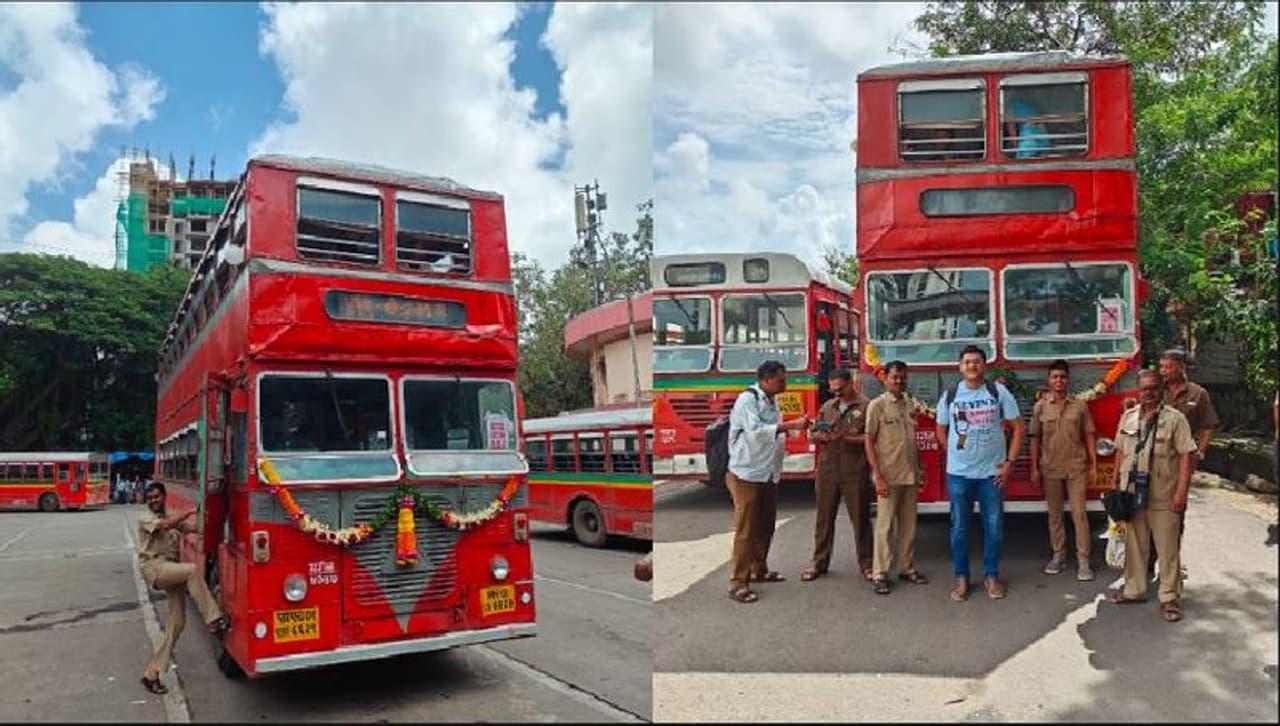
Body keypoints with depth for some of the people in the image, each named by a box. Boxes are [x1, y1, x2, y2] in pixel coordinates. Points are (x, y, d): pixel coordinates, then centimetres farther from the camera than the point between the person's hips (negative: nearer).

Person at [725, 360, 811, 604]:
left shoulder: (771, 401, 12)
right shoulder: (747, 400, -15)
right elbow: (756, 432, -27)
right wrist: (791, 424, -28)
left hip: (768, 475, 9)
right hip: (747, 476, -9)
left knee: (766, 526, 17)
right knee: (746, 530, -5)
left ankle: (759, 569, 34)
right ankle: (738, 583, 2)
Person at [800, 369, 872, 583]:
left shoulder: (865, 406, -2)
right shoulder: (827, 407, 13)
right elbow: (813, 434, 16)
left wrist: (845, 438, -19)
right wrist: (820, 436, -7)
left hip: (855, 472, -4)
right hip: (827, 471, 4)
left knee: (860, 518, 4)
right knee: (824, 517, 9)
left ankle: (866, 564, 16)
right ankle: (819, 562, 18)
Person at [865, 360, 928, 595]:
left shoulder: (910, 406, 11)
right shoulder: (877, 405, -7)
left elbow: (913, 441, 17)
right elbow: (869, 442, -9)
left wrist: (919, 469, 12)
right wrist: (878, 476, -15)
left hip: (910, 476, 6)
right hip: (888, 476, -6)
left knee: (908, 524, 11)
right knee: (885, 525, -1)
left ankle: (907, 568, 22)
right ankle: (879, 574, 5)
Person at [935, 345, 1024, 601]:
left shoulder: (999, 392, -3)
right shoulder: (950, 394, 0)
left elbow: (1017, 426, 1)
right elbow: (941, 430, 12)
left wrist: (1009, 461, -4)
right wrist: (955, 455, 5)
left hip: (992, 471, 0)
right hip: (959, 473, 1)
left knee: (994, 527, 7)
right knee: (959, 528, 6)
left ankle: (991, 575, 23)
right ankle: (961, 578, 18)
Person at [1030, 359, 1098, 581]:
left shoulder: (1080, 406, 1)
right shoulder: (1040, 407, 2)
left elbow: (1089, 437, 4)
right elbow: (1035, 439, 4)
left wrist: (1093, 465, -1)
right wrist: (1034, 469, 1)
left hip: (1076, 467, -1)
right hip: (1050, 468, 1)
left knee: (1079, 513, -2)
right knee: (1054, 514, 9)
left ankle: (1083, 560, 3)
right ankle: (1058, 556, 21)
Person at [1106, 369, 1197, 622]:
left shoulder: (1175, 418, -5)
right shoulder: (1128, 417, 9)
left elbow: (1185, 457, -9)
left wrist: (1181, 492, -14)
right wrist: (1115, 480, 13)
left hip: (1163, 498, -4)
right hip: (1131, 494, 4)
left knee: (1168, 549, 3)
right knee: (1134, 546, 15)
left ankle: (1169, 598, 14)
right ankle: (1134, 590, 27)